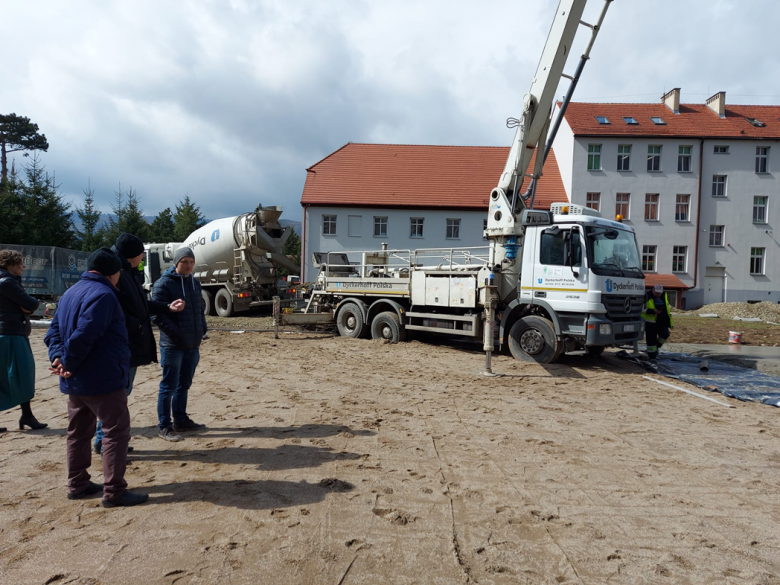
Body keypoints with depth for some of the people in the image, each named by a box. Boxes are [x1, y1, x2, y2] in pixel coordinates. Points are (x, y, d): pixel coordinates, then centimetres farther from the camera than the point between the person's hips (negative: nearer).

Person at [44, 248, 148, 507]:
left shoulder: (70, 293, 14)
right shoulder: (103, 295, -17)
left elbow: (54, 331, 10)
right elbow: (83, 336, -26)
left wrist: (58, 357, -4)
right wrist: (68, 363, -12)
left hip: (75, 381, 10)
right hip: (102, 379, -10)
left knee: (78, 432, 17)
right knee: (116, 432, -3)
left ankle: (77, 485, 27)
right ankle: (114, 491, -2)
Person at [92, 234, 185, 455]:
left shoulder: (129, 273, 14)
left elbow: (140, 304, 21)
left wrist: (167, 307, 21)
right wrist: (135, 325, -22)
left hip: (132, 345, 10)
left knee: (122, 392, 17)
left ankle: (104, 439, 28)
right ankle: (106, 441, 11)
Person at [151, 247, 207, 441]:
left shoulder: (195, 283, 12)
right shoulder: (163, 284, -10)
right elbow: (157, 315, -15)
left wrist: (202, 329, 6)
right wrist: (176, 334, -18)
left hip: (193, 344, 7)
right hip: (172, 345, -7)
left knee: (184, 385, 16)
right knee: (169, 387, 1)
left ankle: (181, 420, 28)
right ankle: (165, 426, 11)